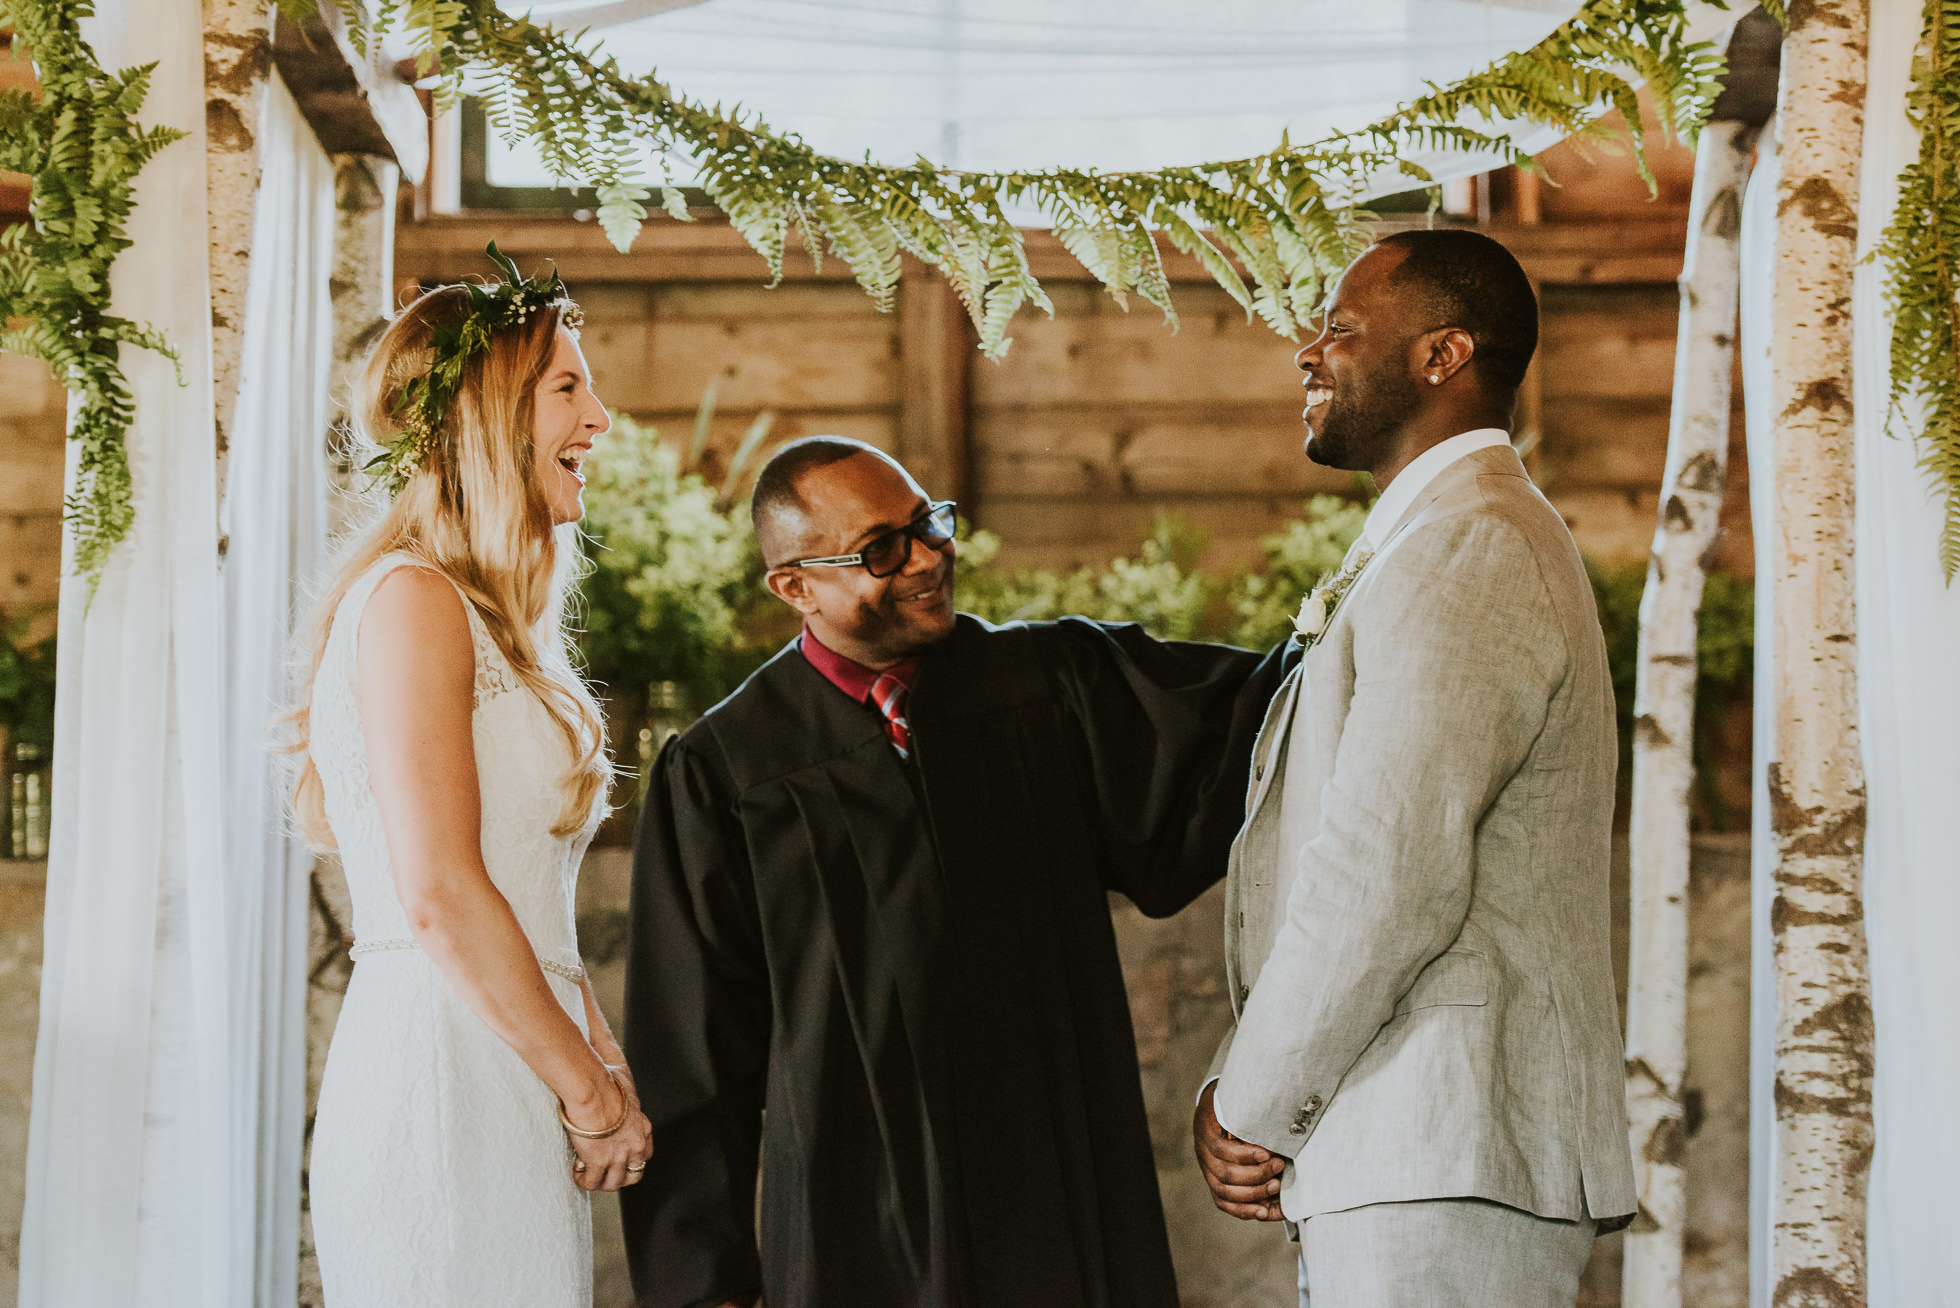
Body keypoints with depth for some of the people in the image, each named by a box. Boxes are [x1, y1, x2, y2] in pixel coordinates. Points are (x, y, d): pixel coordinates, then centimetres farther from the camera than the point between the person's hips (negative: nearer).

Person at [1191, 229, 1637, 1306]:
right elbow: (1323, 857, 18)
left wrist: (1252, 1107, -10)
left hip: (1445, 1170, -10)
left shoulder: (1463, 552, -14)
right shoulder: (1429, 545, 22)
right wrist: (1238, 1090, 5)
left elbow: (1388, 880, -22)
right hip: (1400, 1161, 10)